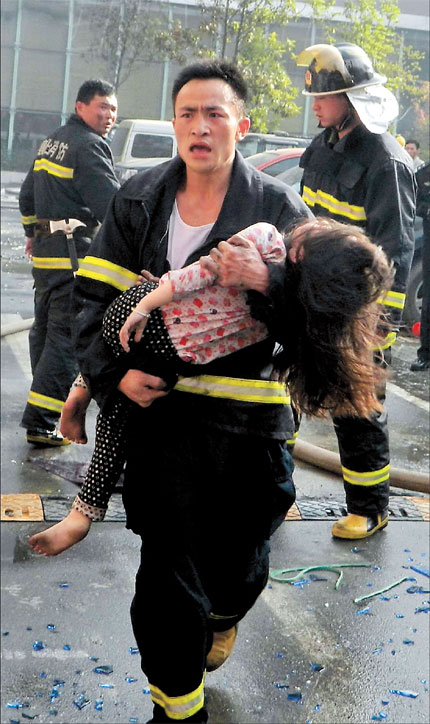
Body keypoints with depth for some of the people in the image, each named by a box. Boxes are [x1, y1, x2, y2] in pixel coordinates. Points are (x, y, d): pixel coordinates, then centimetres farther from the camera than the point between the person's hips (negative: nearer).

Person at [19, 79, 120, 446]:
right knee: (66, 336, -9)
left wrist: (33, 233, 37)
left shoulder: (53, 141, 18)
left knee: (46, 328, 19)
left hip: (46, 250, 10)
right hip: (74, 253, -10)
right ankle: (41, 422, -11)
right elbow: (112, 205, -19)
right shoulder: (89, 146, -12)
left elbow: (28, 193, 27)